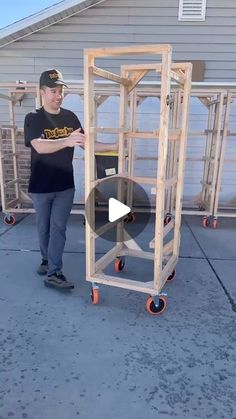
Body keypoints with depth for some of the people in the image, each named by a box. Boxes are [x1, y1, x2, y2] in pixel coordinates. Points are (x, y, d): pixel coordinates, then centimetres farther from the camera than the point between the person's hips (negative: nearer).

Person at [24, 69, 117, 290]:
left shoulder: (70, 117, 2)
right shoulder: (33, 118, -10)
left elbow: (85, 144, 5)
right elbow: (40, 146, -28)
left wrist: (112, 146, -8)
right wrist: (66, 141, -45)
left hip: (65, 185, 2)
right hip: (41, 186, -2)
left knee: (58, 228, 3)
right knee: (44, 227, 14)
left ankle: (53, 273, 9)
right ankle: (47, 260, 36)